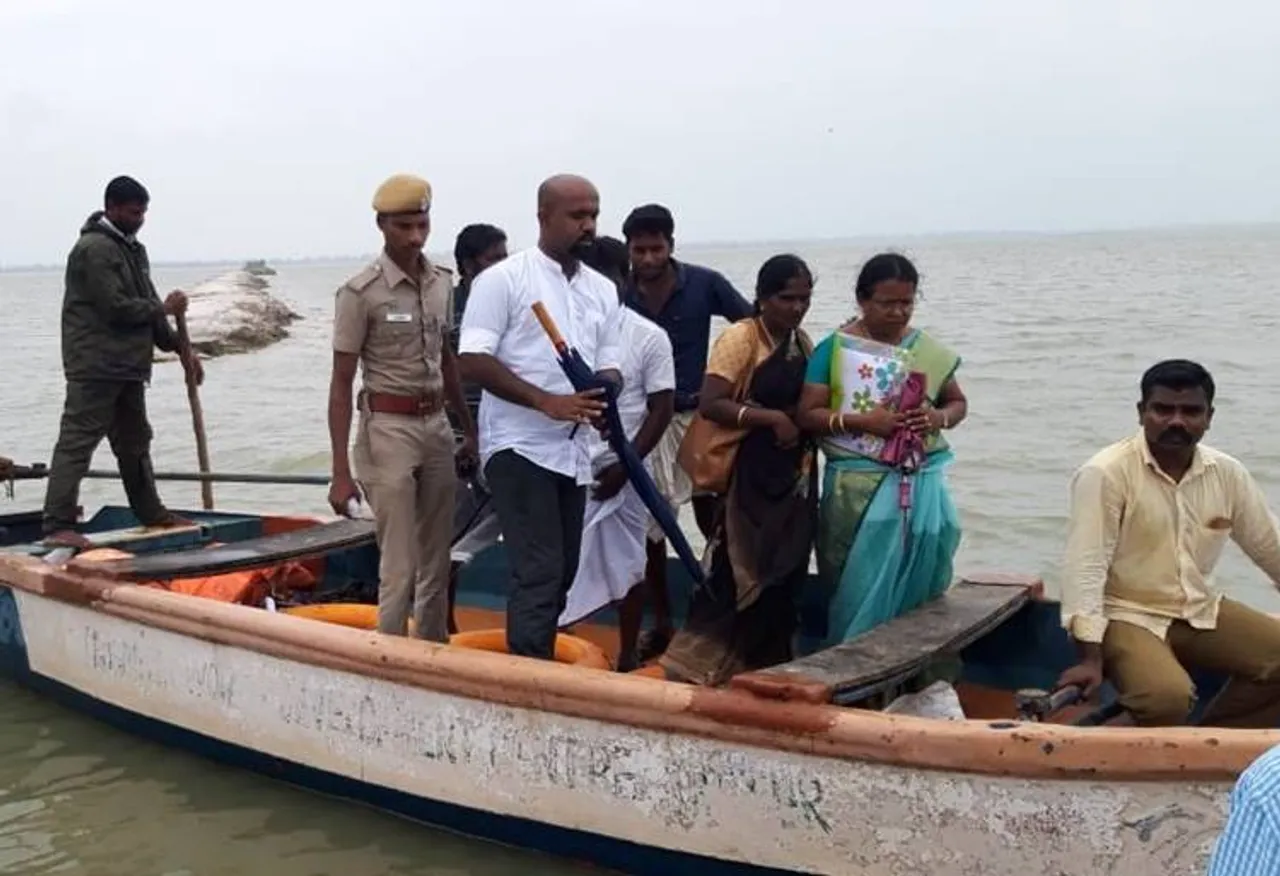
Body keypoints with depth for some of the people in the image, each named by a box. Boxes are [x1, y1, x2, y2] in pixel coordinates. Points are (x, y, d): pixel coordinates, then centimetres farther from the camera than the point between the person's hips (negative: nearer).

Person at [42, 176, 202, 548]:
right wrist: (164, 308, -7)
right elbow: (116, 308, -21)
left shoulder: (133, 249, 16)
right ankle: (58, 526, -9)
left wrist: (179, 348, 10)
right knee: (76, 443, -9)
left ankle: (150, 513, 30)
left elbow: (147, 306, 18)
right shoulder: (94, 249, -14)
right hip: (95, 367, -10)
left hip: (128, 366, 10)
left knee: (135, 443, 18)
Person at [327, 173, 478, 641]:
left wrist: (470, 431, 16)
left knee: (436, 566, 13)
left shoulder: (440, 281, 7)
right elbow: (341, 383, -10)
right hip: (388, 429, -6)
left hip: (437, 426, 6)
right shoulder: (361, 292, -11)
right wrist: (340, 472, -14)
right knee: (400, 569, -4)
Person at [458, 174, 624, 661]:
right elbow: (474, 362, -13)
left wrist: (602, 398, -13)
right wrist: (546, 402, -22)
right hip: (519, 445, -7)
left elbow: (609, 365, 12)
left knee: (561, 572, 12)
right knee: (538, 572, -12)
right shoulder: (503, 279, -7)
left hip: (573, 450, 7)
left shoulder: (603, 292, 11)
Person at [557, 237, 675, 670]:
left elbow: (661, 409, -3)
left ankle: (627, 657, 22)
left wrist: (625, 466, -10)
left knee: (627, 566, 9)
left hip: (621, 470, -1)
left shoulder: (649, 337, -3)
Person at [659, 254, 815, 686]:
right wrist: (772, 418, -26)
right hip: (749, 475, -7)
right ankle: (695, 663, 4)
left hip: (794, 475, 7)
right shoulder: (740, 337, -11)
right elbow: (710, 404, -21)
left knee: (783, 574, 11)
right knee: (736, 573, -7)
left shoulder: (803, 342, 11)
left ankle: (767, 663, 24)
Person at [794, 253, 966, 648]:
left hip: (921, 483, 3)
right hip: (859, 485, -3)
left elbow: (958, 402, 18)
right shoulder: (835, 348, -1)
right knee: (862, 587, -1)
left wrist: (939, 417, -5)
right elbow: (808, 414, -4)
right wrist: (862, 421, -18)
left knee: (919, 584, 4)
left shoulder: (928, 349, 8)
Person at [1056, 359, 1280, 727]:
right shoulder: (1105, 473, -18)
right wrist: (1091, 657, -25)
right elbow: (1086, 566, -21)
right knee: (1168, 695, -31)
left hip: (1201, 611, 7)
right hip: (1128, 615, -7)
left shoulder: (1227, 473, 1)